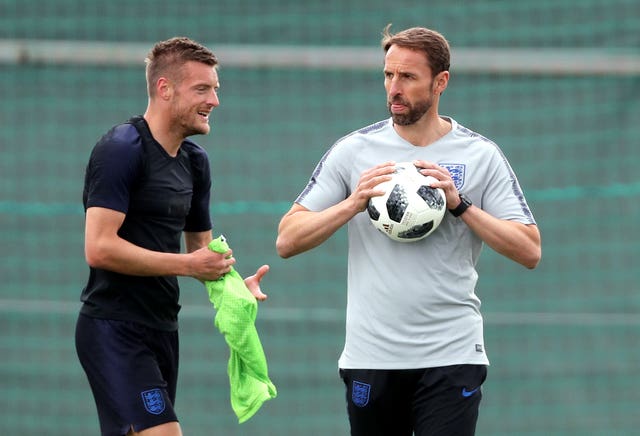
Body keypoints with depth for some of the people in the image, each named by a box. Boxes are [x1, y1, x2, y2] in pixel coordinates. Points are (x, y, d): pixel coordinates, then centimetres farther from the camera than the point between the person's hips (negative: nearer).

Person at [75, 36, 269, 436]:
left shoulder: (195, 161, 14)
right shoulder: (122, 149, -13)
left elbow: (201, 249, 22)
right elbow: (99, 248, -22)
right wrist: (186, 264, -18)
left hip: (162, 328, 9)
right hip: (114, 330, -9)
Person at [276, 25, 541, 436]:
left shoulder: (480, 156, 2)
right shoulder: (353, 151, 4)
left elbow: (529, 251, -3)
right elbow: (287, 240, 1)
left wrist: (460, 204, -14)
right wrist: (354, 203, -13)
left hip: (452, 356, -2)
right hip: (371, 355, 2)